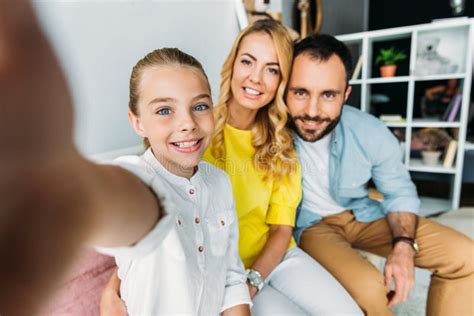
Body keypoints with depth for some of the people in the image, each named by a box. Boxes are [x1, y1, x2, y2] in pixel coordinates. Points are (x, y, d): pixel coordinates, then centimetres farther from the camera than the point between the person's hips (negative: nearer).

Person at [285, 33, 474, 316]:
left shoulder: (371, 133, -17)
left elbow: (400, 194, -1)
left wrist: (403, 246, -17)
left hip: (361, 214, 4)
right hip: (309, 224, -3)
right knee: (366, 288, -31)